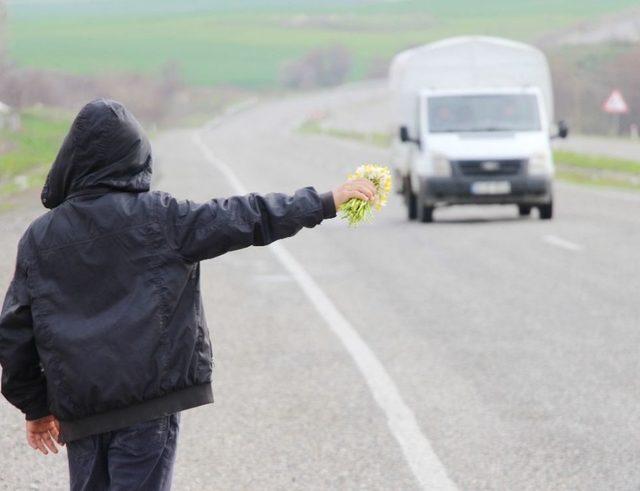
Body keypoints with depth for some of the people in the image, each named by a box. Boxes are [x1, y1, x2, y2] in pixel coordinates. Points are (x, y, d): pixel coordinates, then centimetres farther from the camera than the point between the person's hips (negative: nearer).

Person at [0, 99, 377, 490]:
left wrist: (36, 407, 18)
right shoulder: (160, 217, -5)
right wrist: (326, 202, 5)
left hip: (79, 410, 3)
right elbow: (245, 219, -4)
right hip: (151, 401, -3)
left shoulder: (38, 239, 4)